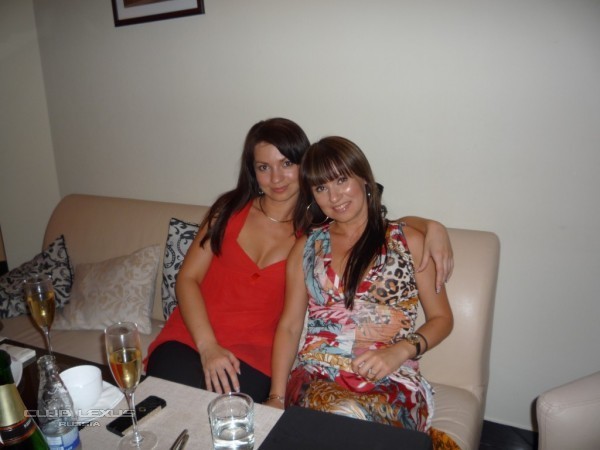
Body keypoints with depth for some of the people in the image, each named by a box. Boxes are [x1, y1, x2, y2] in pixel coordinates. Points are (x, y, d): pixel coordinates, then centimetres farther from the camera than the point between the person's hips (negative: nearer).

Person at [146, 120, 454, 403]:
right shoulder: (231, 209, 4)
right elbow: (187, 278, 2)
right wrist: (207, 346, -11)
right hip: (189, 339, 1)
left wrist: (431, 226, -15)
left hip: (252, 356, 0)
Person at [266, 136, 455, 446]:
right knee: (339, 417, -33)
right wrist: (276, 396, -1)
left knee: (351, 418, -33)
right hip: (316, 376, 1)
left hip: (391, 381, 0)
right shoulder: (307, 247, 14)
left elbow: (441, 318, 10)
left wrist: (401, 350, -10)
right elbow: (289, 326, 11)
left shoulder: (408, 241, 8)